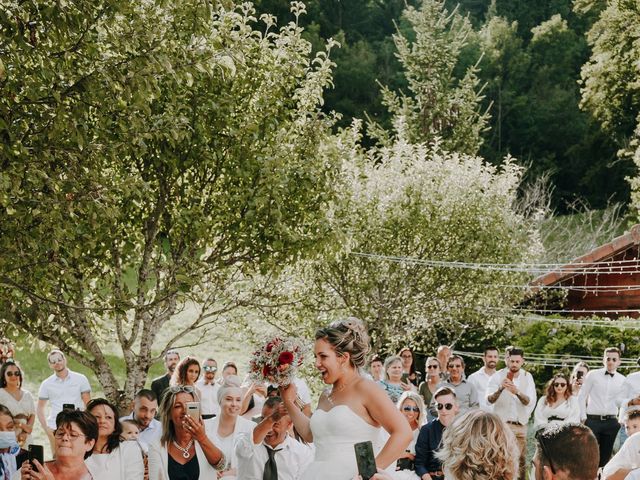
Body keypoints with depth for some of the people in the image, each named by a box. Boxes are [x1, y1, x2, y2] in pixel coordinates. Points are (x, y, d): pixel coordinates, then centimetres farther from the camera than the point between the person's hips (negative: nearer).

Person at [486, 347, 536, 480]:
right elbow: (489, 399, -19)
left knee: (521, 459, 6)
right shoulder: (498, 376, -7)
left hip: (520, 424, 3)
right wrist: (500, 389, -38)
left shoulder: (527, 377, 1)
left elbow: (531, 402, -12)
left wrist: (517, 392, -30)